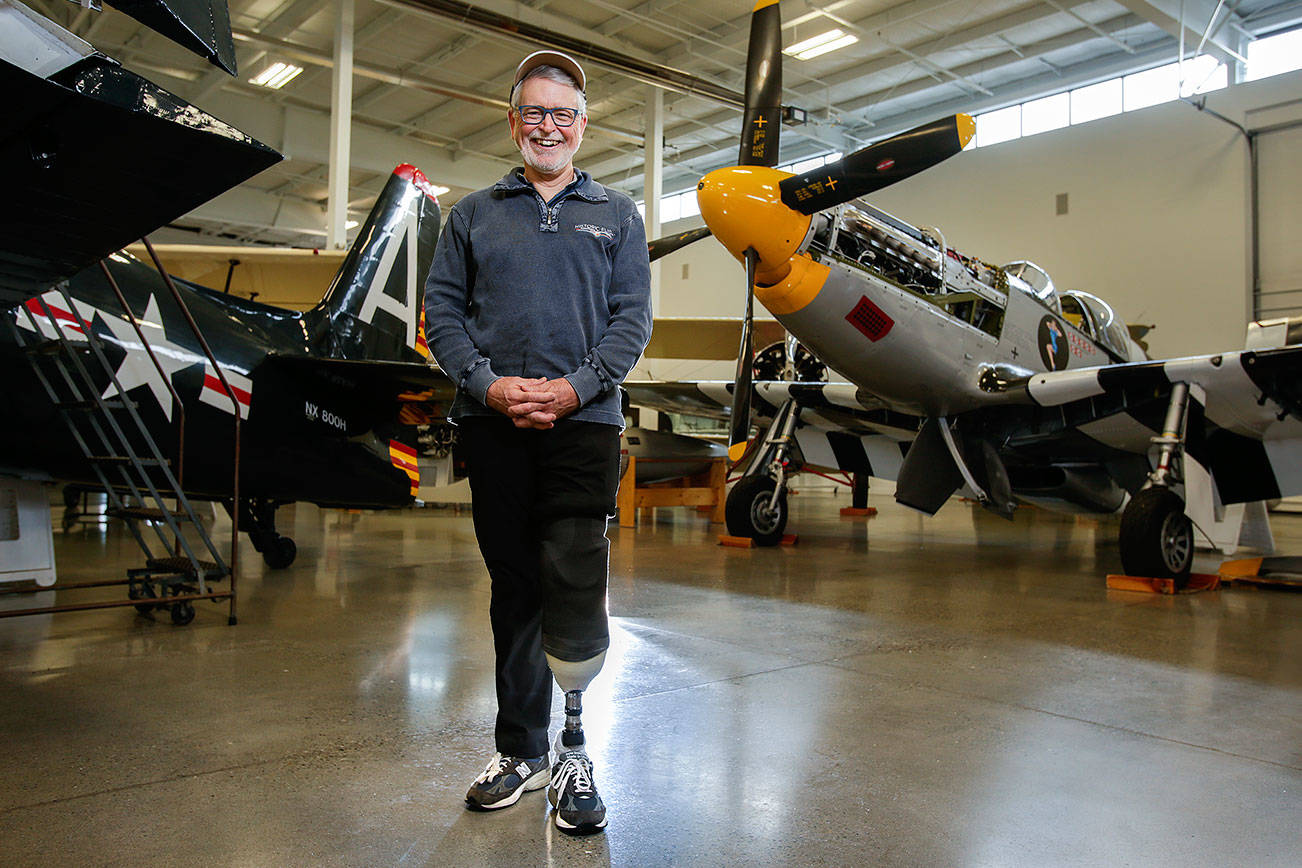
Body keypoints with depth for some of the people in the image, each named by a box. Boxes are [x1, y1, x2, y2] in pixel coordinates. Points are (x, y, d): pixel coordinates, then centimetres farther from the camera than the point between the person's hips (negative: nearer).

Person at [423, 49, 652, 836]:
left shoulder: (617, 216, 14)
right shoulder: (475, 214, 16)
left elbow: (634, 319, 5)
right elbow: (442, 311, 9)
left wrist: (574, 388, -11)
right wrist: (489, 385, -8)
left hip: (584, 423, -1)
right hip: (493, 425, 2)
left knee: (575, 587, -10)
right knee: (513, 588, 8)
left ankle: (575, 749, 9)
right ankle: (522, 749, 21)